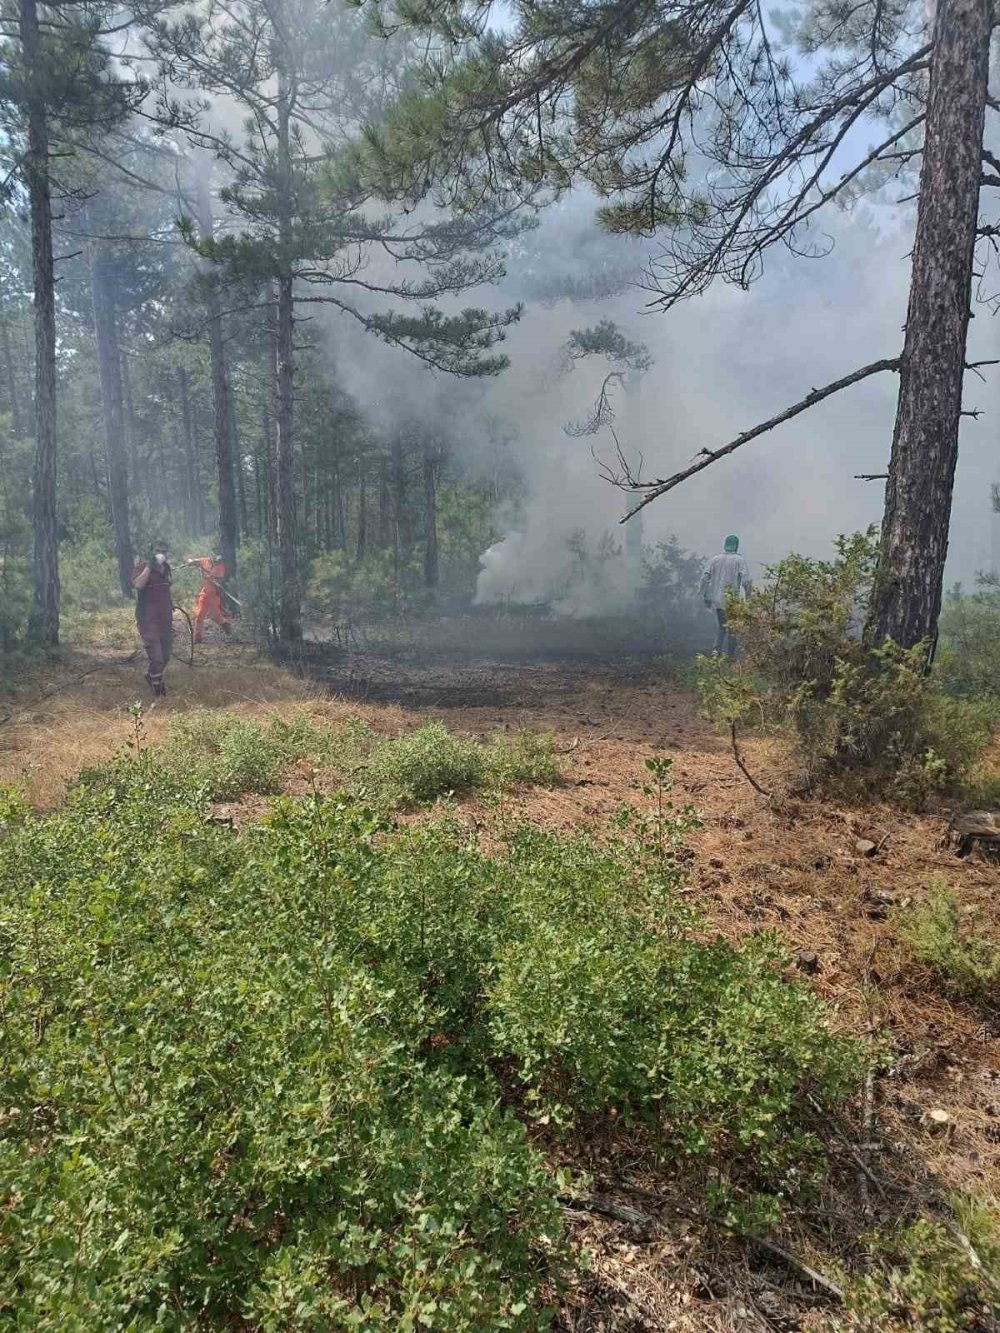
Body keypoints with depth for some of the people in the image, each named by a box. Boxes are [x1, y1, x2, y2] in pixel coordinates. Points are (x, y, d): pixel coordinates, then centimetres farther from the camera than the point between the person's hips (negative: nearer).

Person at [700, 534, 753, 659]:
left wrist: (706, 597, 8)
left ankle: (716, 649, 0)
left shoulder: (715, 559, 6)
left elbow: (705, 578, 1)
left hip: (717, 601, 4)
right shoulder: (739, 560, -5)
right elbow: (746, 580, -14)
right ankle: (730, 655, 5)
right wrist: (748, 597, -2)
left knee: (722, 627, 18)